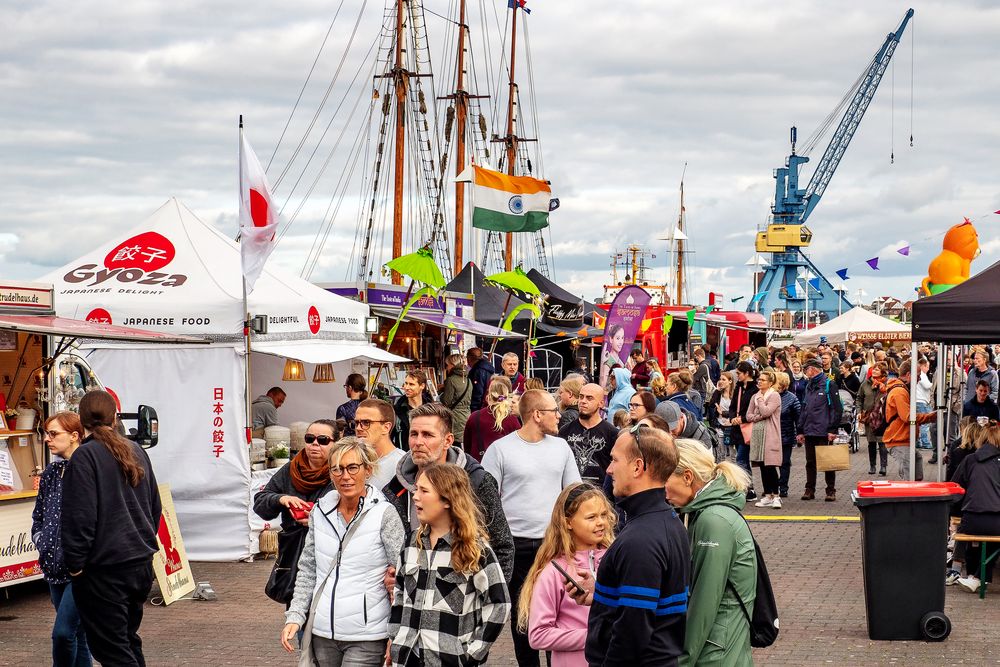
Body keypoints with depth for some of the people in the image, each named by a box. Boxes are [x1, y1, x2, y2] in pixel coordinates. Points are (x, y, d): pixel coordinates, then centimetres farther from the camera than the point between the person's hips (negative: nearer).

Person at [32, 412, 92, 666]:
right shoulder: (51, 472, 13)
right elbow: (39, 515, 23)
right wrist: (42, 543, 9)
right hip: (56, 567, 8)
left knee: (63, 632, -12)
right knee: (77, 633, 13)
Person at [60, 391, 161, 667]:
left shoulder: (85, 456, -13)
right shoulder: (136, 452, 10)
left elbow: (80, 516, -17)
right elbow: (154, 507, 18)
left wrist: (75, 563, -9)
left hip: (104, 570, -7)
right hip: (141, 563, 8)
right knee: (128, 639, 19)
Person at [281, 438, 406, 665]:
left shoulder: (384, 514, -7)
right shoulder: (320, 512, 7)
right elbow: (307, 570, 14)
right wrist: (294, 617, 4)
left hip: (366, 639, -5)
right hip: (322, 633, 5)